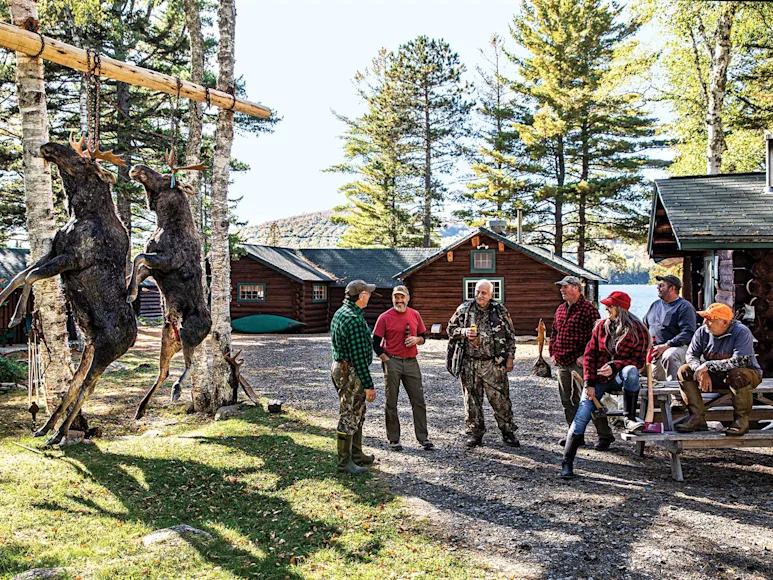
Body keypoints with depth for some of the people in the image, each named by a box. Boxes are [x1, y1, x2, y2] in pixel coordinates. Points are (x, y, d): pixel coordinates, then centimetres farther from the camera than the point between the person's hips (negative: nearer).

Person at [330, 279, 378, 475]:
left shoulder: (341, 312, 11)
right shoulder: (353, 320, -23)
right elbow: (358, 356, -24)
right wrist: (369, 385, -20)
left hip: (340, 367, 11)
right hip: (351, 372, -11)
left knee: (357, 415, 20)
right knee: (349, 417, -1)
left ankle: (356, 454, 31)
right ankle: (344, 462, 9)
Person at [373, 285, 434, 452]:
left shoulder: (415, 315, 6)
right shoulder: (385, 318, -5)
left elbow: (423, 337, 16)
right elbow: (376, 344, -3)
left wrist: (416, 339, -6)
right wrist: (387, 361, -8)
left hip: (411, 362, 3)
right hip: (392, 362, -3)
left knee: (418, 400, 4)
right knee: (391, 403, 4)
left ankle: (423, 438, 13)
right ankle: (393, 439, 15)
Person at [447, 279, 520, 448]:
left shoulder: (500, 311, 2)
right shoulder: (464, 309, 4)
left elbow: (510, 336, 7)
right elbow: (451, 329, 11)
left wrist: (509, 357, 3)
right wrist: (464, 332, -9)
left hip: (494, 363, -1)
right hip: (470, 363, 1)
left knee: (501, 399, 1)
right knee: (472, 399, 8)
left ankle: (508, 432, 14)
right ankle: (475, 433, 20)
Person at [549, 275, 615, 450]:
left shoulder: (588, 309, -9)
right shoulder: (560, 309, 15)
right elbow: (554, 333, 23)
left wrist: (585, 356, -17)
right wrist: (553, 352, 14)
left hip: (579, 363, -8)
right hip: (562, 364, 8)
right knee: (567, 401, 12)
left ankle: (605, 435, 5)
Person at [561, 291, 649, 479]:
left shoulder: (637, 331, -2)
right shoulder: (601, 326, 7)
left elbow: (639, 361, -6)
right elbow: (590, 354, 4)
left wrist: (614, 366, -22)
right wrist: (589, 383, -6)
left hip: (619, 377, -2)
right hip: (598, 378, 2)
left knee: (631, 370, -36)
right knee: (582, 414, -14)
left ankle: (629, 419, -28)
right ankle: (567, 462, -12)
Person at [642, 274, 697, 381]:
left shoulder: (684, 307, -2)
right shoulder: (655, 304, 22)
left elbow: (688, 333, -14)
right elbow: (644, 325, 30)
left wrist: (666, 346, -21)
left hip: (678, 346, -6)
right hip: (653, 348, 6)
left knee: (669, 356, -38)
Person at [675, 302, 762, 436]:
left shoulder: (742, 332, -21)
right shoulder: (702, 332, -7)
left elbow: (739, 361, -31)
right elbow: (691, 355, -5)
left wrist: (707, 365, -31)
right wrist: (702, 372, -27)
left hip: (748, 373, -5)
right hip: (715, 376, 5)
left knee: (737, 375, -39)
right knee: (684, 371, -14)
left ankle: (741, 419, -18)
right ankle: (698, 418, -17)